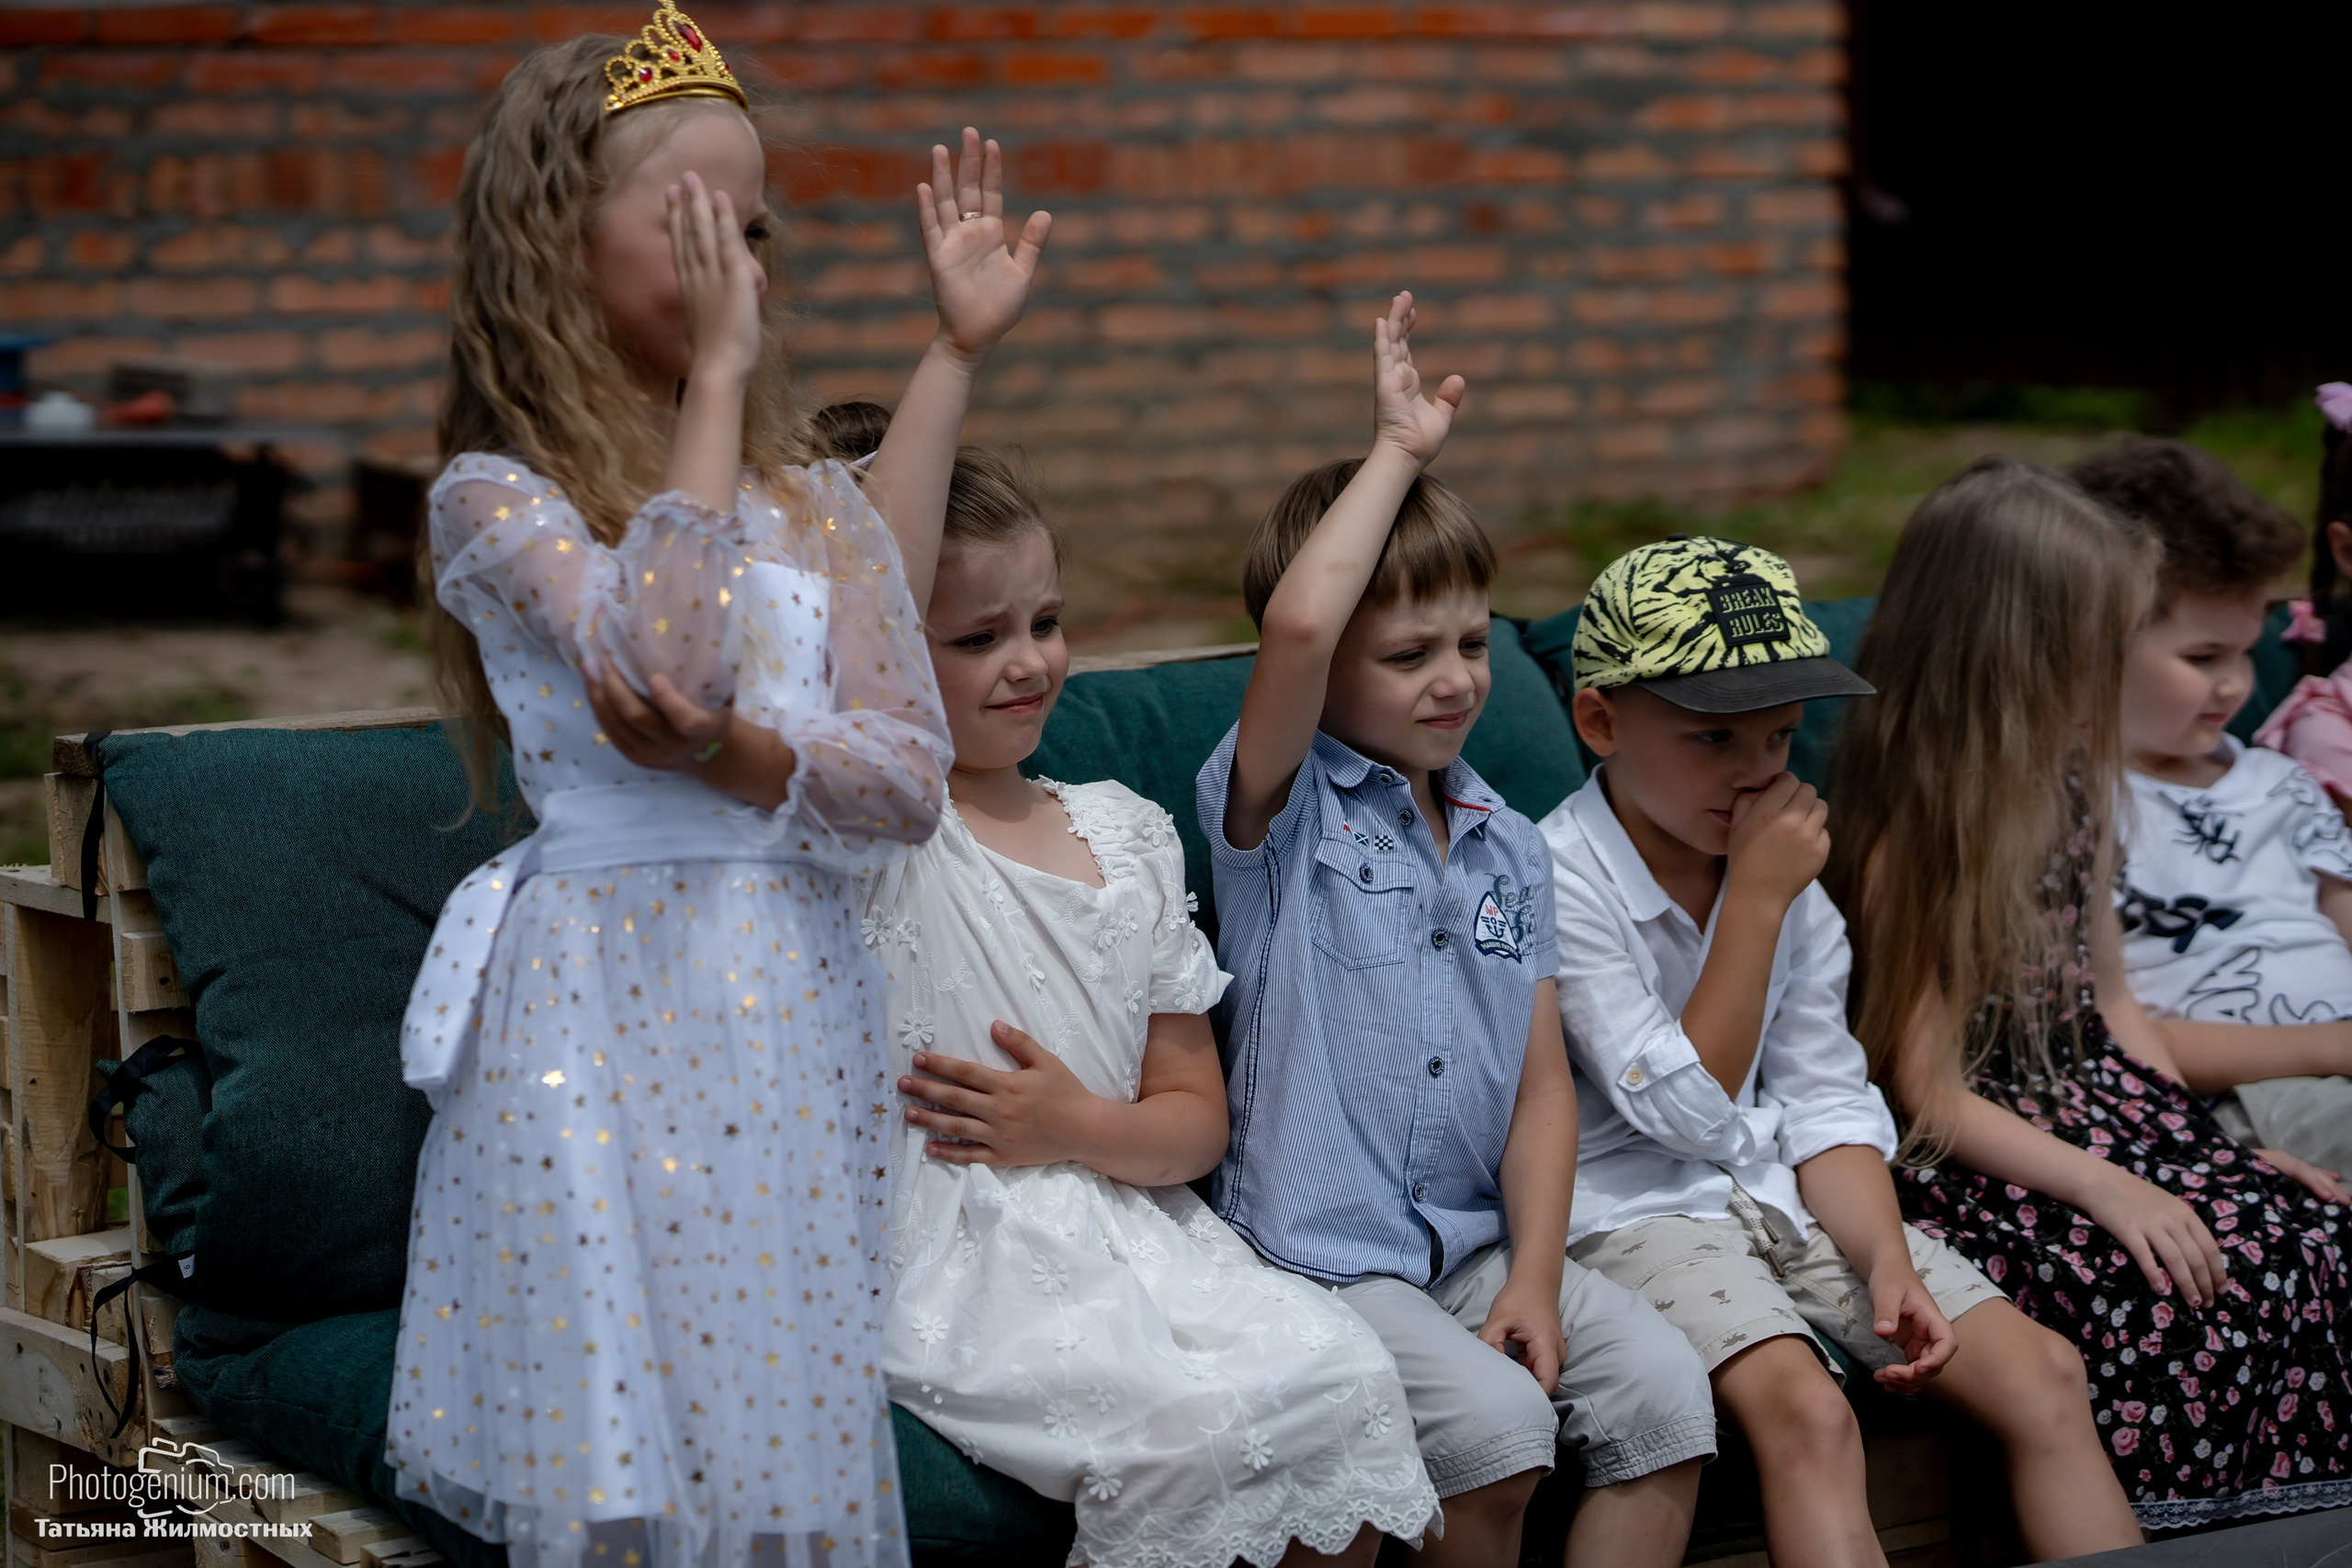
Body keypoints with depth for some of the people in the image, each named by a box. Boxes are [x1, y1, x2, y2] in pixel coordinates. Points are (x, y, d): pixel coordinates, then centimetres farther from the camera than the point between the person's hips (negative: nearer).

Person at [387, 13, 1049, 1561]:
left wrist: (731, 758, -16)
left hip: (798, 1012, 4)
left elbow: (912, 783, 2)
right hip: (606, 1011, -4)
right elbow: (659, 655, -22)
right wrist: (717, 380, -16)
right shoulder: (496, 498, -3)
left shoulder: (819, 505, 10)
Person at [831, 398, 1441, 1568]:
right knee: (1195, 1426, -28)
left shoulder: (1126, 837, 13)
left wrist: (1077, 1129, -7)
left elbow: (1197, 1120, 16)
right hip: (956, 1262, -6)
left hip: (1131, 1236, 6)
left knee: (1349, 1381, -18)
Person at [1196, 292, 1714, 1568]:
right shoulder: (1280, 812, -4)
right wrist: (1398, 448, -13)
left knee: (1663, 1388, -16)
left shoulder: (1509, 850, 13)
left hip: (1477, 1241, 6)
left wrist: (1534, 1282, -4)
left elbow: (1542, 1083, 9)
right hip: (1318, 1255, -5)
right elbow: (1297, 625, -25)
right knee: (1495, 1422, -27)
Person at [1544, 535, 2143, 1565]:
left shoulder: (1784, 873, 8)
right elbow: (1688, 1114, -16)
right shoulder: (1561, 881, -14)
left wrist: (1888, 1262, -10)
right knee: (1803, 1407, -34)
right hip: (1637, 1211, -7)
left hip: (1787, 1196, 7)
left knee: (2042, 1371, -9)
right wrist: (1756, 902, -17)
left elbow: (1827, 1105, 8)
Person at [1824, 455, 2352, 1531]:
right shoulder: (1907, 837, -12)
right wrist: (2103, 1186, -23)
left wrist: (2207, 1139, 4)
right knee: (2162, 1299, -31)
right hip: (1972, 1161, -7)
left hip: (2096, 1109, 7)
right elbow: (1929, 1095, -13)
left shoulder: (2072, 789, 10)